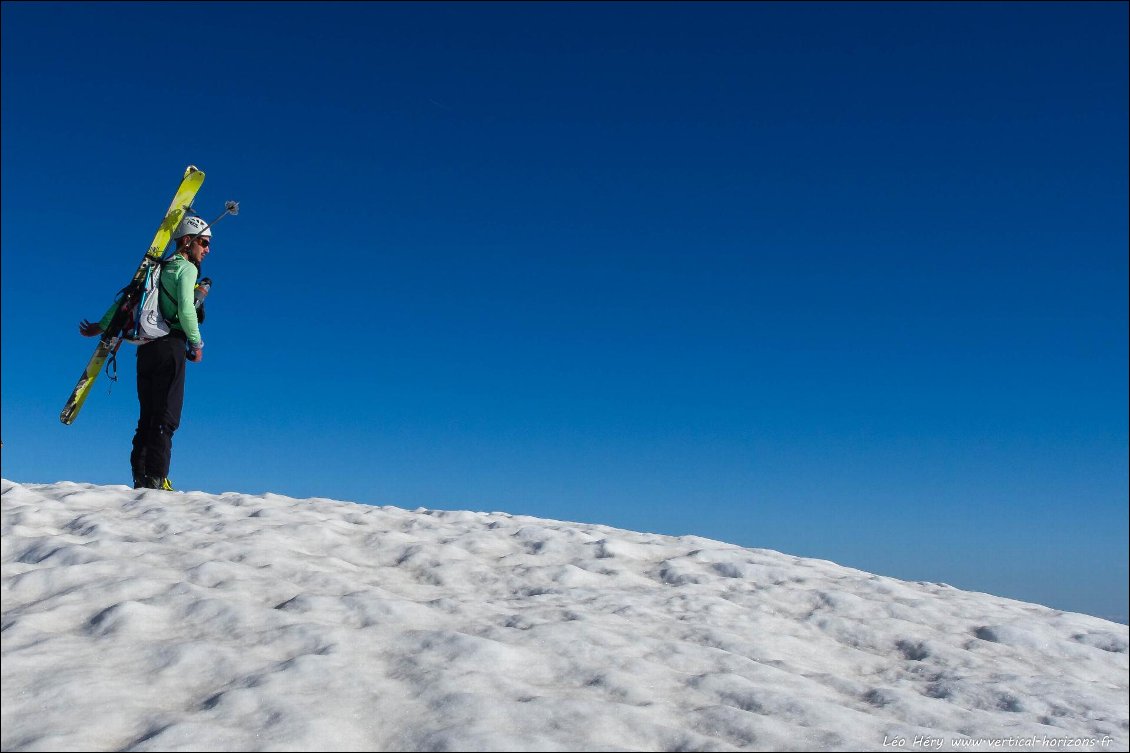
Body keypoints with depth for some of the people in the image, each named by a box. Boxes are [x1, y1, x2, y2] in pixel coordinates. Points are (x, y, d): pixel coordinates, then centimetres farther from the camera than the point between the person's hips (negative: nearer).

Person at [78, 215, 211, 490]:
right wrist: (197, 344, -5)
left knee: (148, 418, 7)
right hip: (170, 345, -8)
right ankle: (155, 480, -18)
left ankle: (141, 481, 3)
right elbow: (185, 309, -16)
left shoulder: (159, 269, 23)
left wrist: (102, 326, 36)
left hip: (146, 348, 8)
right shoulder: (187, 268, -1)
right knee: (165, 418, -11)